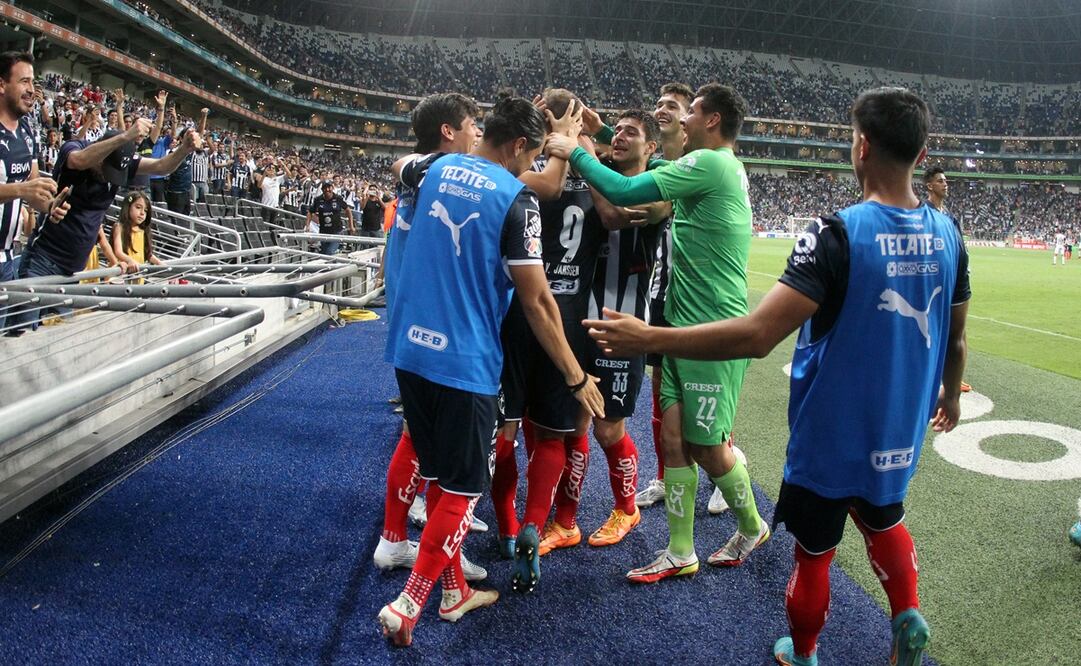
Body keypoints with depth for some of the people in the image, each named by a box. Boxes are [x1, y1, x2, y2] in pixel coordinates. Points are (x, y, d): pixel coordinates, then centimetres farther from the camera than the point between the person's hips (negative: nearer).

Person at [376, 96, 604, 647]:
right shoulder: (515, 197, -11)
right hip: (464, 362, -7)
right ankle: (408, 604, 8)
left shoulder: (438, 170, 7)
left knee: (438, 477, 18)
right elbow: (537, 301, -12)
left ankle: (453, 592, 30)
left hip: (410, 350, 7)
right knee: (462, 490, 7)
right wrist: (575, 375, -2)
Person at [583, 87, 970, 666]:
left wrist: (648, 339, -25)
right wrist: (951, 394, 28)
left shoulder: (838, 234, -25)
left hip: (833, 438, -5)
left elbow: (757, 336, -32)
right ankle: (907, 617, 27)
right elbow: (956, 338, 8)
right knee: (883, 522, 35)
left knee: (814, 553, 18)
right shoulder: (946, 234, -5)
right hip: (900, 434, 5)